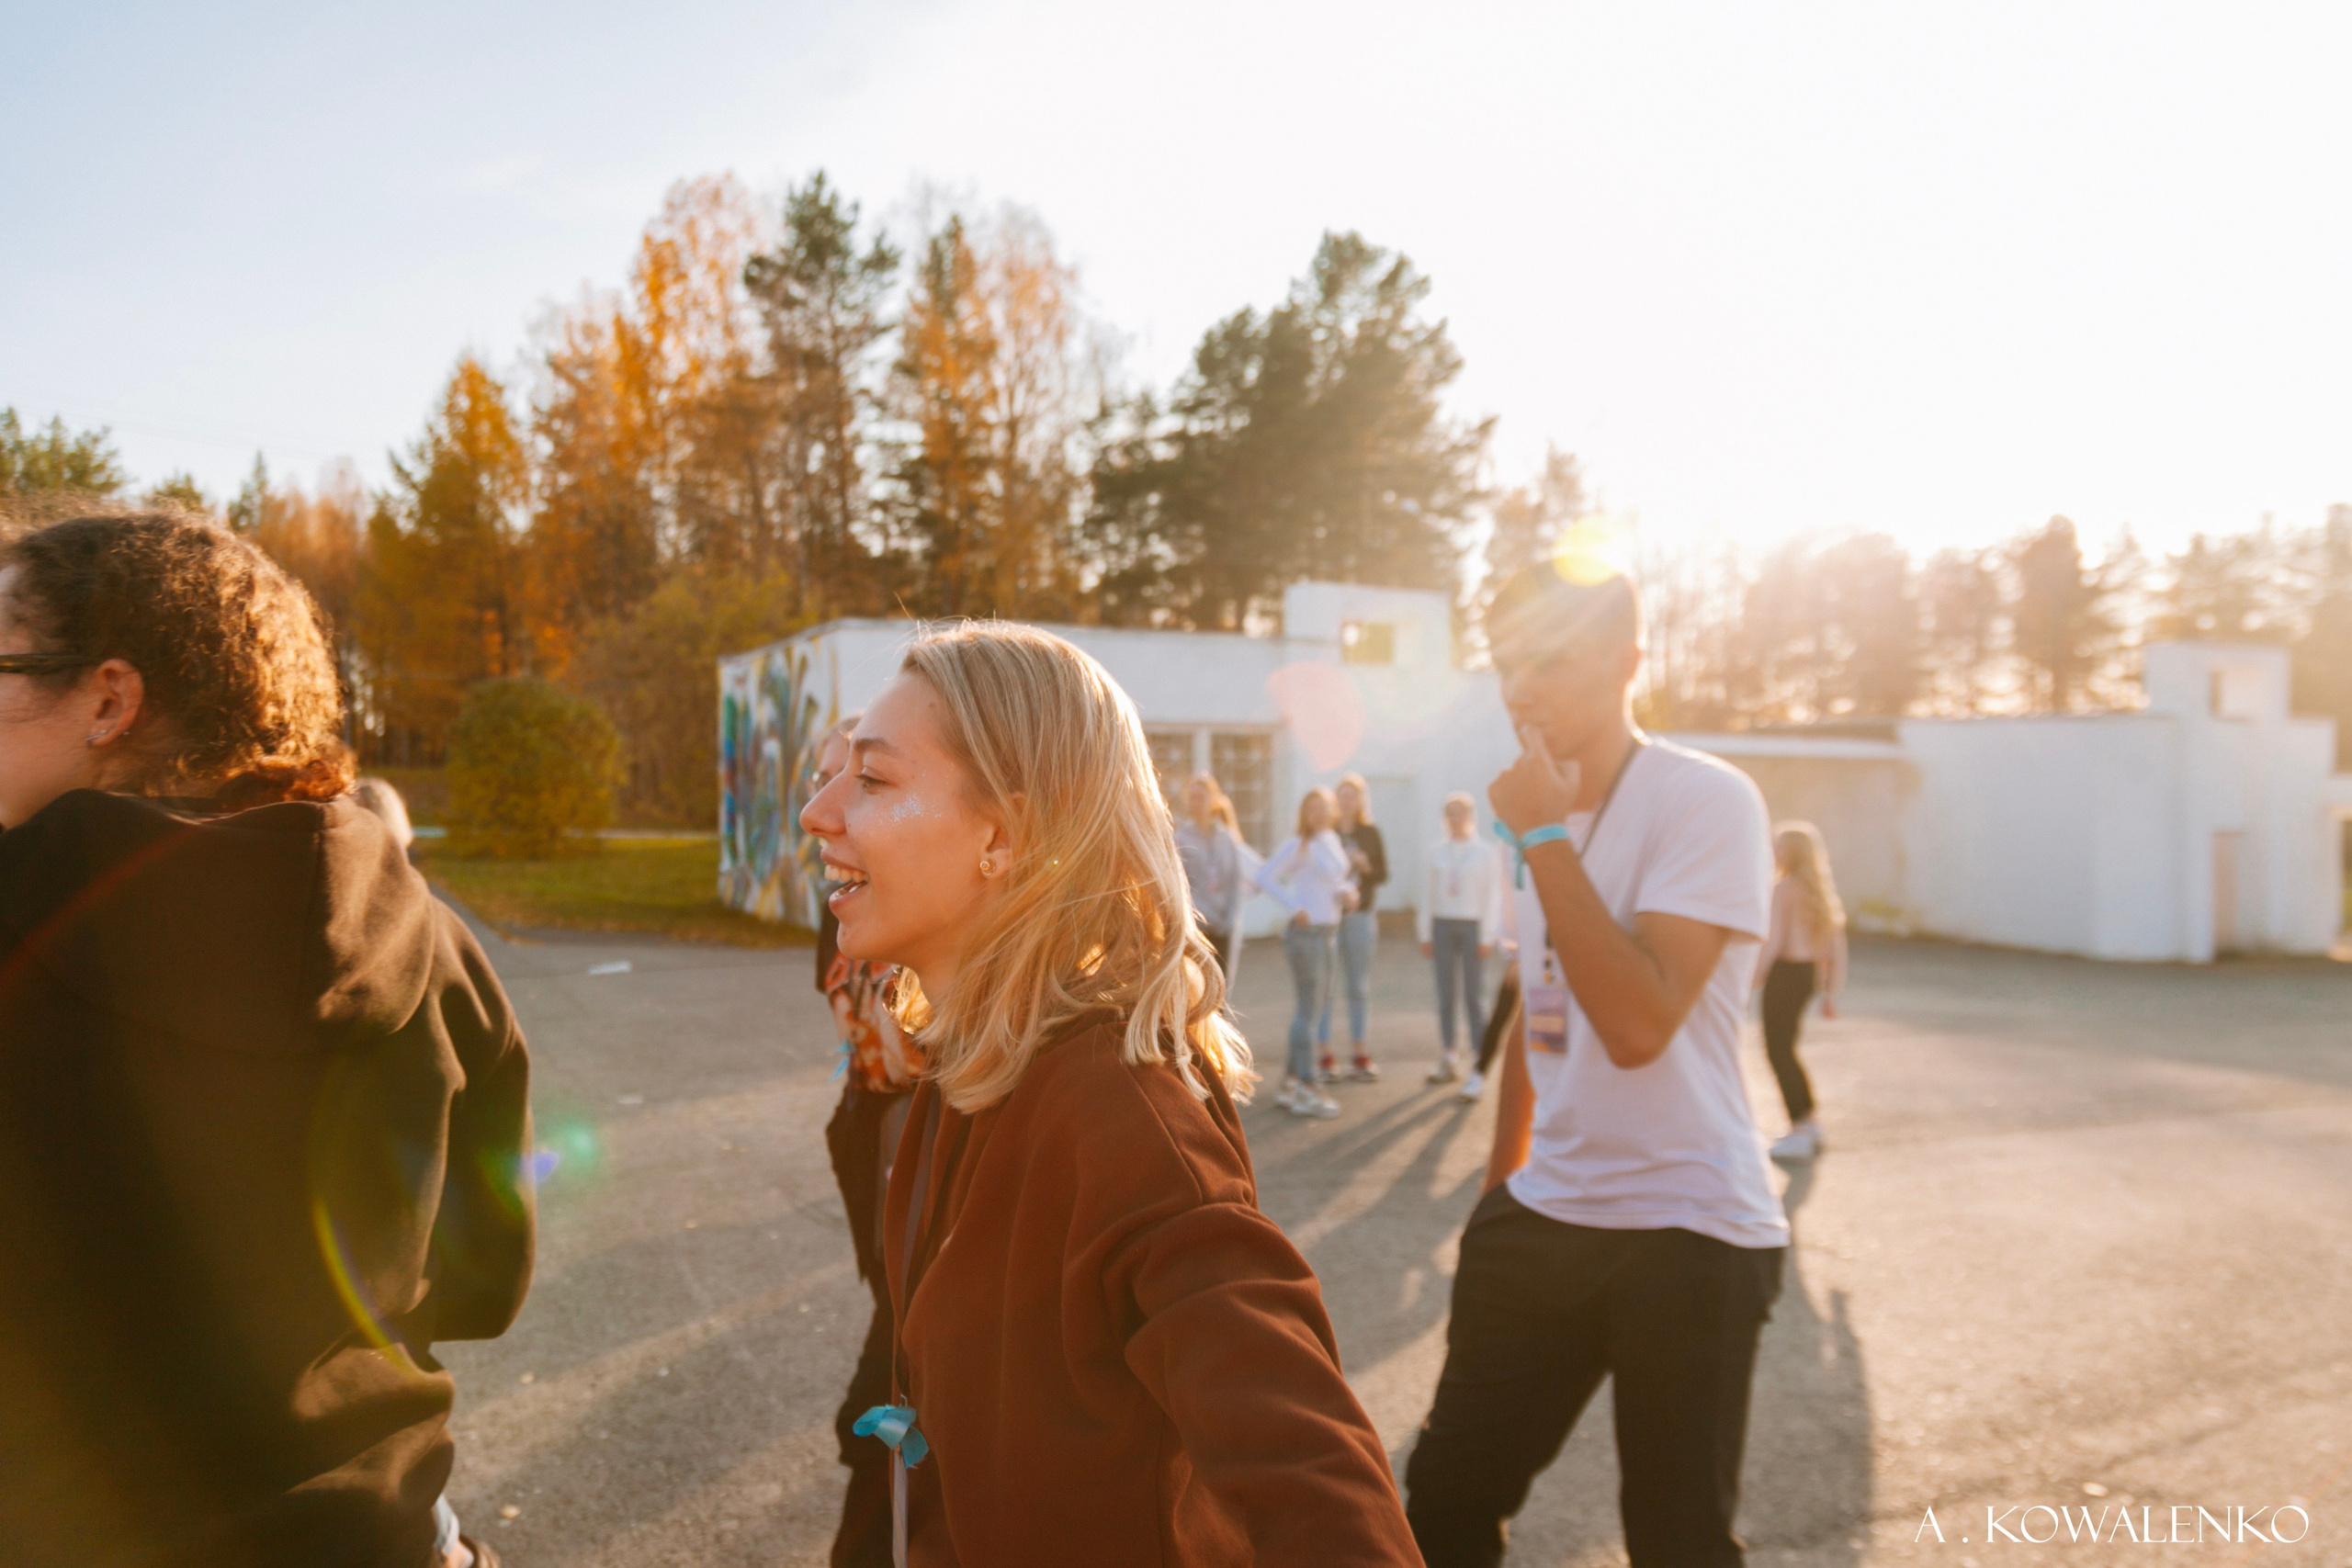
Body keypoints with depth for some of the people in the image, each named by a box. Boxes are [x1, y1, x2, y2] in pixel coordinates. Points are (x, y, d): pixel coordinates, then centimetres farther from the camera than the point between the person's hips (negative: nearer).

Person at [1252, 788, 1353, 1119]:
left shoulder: (1333, 841, 12)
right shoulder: (1299, 845, -11)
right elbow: (1265, 877, -18)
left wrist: (1347, 890, -1)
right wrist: (1295, 908, -19)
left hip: (1326, 932, 9)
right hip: (1307, 931, -9)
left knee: (1318, 1006, 13)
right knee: (1309, 1008, -6)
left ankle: (1290, 1082, 23)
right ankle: (1306, 1088, 0)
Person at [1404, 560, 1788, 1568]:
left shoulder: (1704, 801, -14)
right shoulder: (1536, 811, 9)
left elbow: (1638, 1025, -26)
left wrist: (1544, 835, -22)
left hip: (1685, 1231, -6)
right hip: (1540, 1218, 7)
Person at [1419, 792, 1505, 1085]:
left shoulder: (1485, 852, 0)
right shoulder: (1436, 852, 7)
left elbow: (1493, 896, -1)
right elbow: (1427, 894, 8)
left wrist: (1487, 937, -5)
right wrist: (1425, 934, 5)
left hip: (1473, 926, -3)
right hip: (1443, 925, 3)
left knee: (1475, 995, -2)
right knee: (1445, 993, 4)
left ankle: (1480, 1061, 5)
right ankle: (1447, 1062, 10)